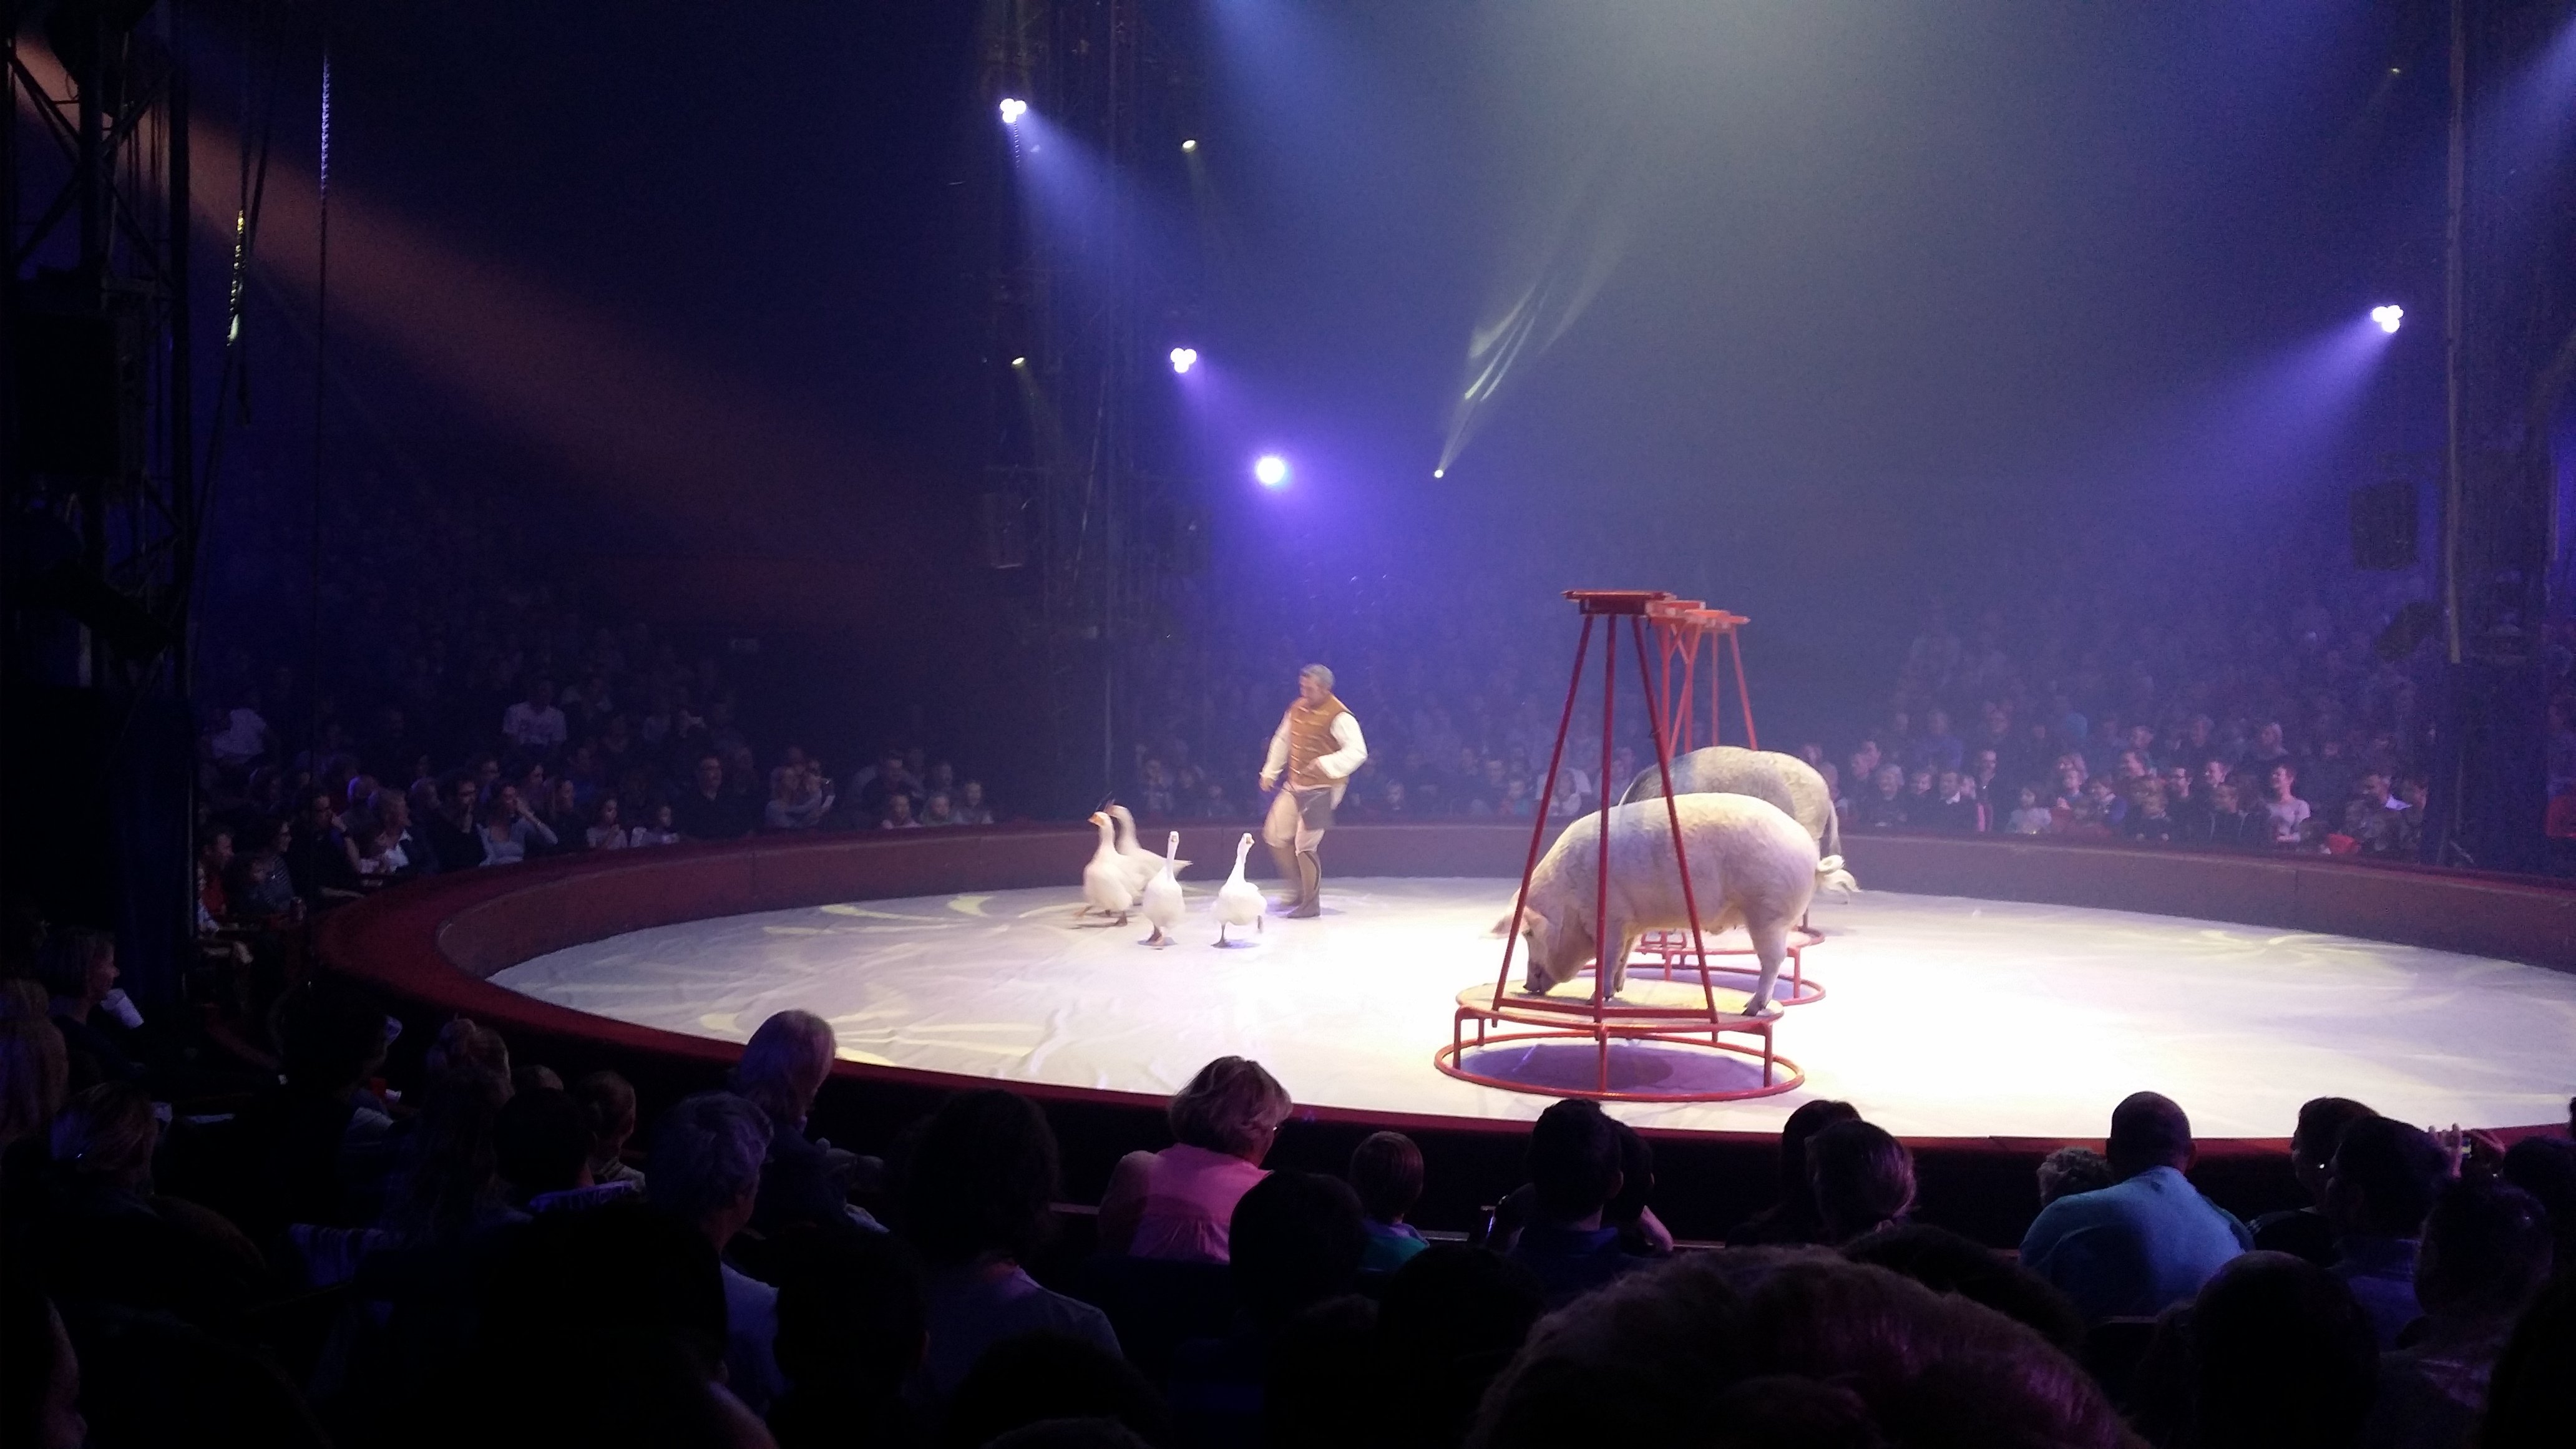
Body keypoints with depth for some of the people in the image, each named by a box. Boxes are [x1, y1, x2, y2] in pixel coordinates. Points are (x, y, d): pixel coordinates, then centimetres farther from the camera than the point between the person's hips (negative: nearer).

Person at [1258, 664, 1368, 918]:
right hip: (1295, 785, 8)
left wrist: (1325, 764, -35)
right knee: (1275, 835, 9)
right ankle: (1302, 889, 23)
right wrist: (1270, 772, 19)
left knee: (1305, 845, -9)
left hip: (1322, 789, -8)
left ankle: (1311, 904, 6)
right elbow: (1282, 741, 21)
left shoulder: (1339, 716, -17)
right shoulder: (1297, 709, 7)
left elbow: (1358, 752, -25)